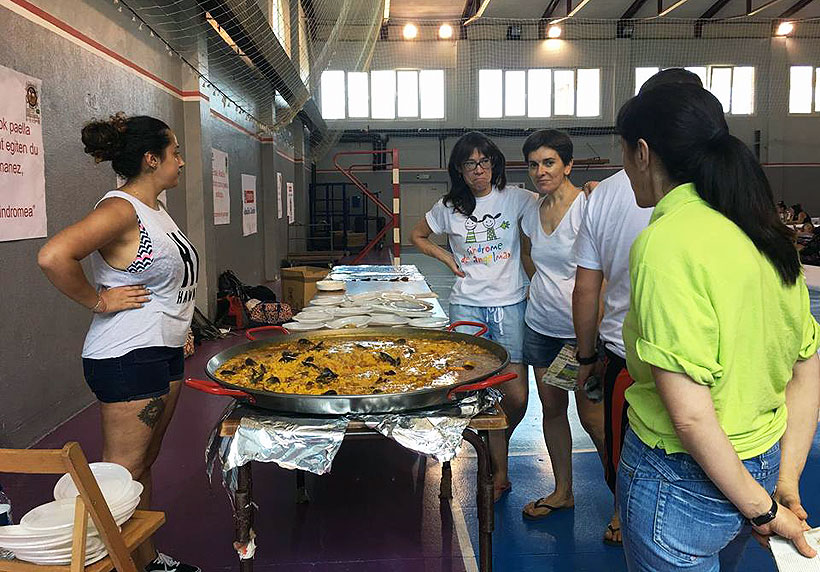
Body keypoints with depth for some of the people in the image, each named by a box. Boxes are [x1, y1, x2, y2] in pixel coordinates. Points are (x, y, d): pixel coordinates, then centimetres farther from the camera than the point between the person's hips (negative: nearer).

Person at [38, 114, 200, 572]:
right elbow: (53, 256, -32)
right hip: (129, 358, -10)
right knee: (122, 472, 1)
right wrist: (98, 300, -19)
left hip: (165, 352, 10)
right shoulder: (120, 209, -17)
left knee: (146, 461, 18)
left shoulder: (155, 208, 13)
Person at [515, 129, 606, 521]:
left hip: (581, 328, -6)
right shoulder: (531, 213, 8)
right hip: (540, 325, 6)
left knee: (592, 416, -3)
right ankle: (562, 491, 29)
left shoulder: (588, 206, -11)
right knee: (551, 408, 13)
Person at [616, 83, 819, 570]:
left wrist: (760, 507, -13)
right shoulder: (766, 234, 2)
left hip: (682, 483, -7)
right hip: (760, 466, 8)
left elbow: (689, 414, -26)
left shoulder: (665, 241, -23)